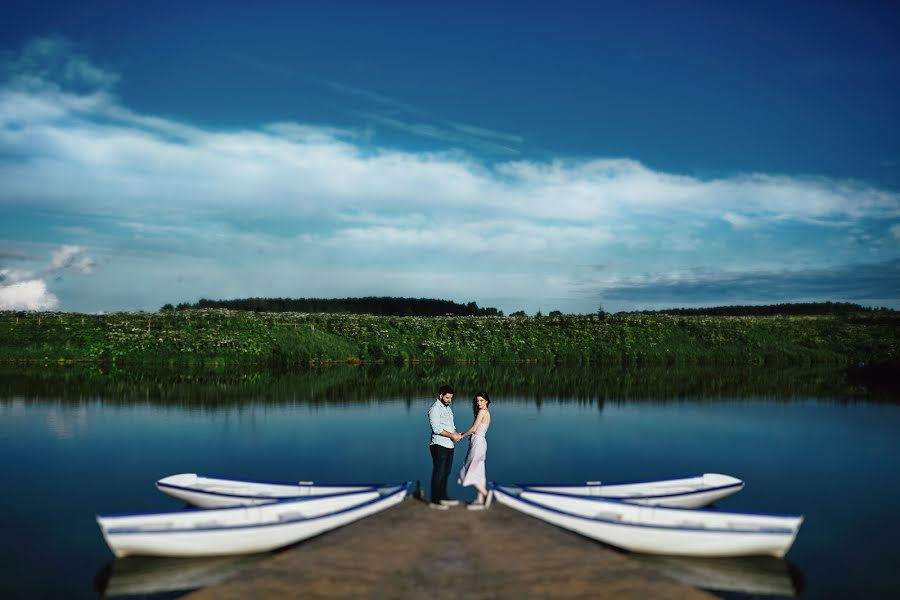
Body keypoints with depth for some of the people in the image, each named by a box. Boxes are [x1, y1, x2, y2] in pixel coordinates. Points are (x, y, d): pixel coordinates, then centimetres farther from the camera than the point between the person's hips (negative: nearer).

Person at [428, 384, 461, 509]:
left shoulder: (448, 408, 17)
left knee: (446, 473, 14)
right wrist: (452, 435, -19)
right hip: (439, 446, -9)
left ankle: (443, 498, 24)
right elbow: (436, 428, -19)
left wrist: (457, 433, 0)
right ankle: (434, 501, 0)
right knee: (438, 473, -5)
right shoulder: (435, 409, -11)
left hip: (449, 445, 9)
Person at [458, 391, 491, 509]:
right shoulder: (487, 413, 15)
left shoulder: (482, 412, -12)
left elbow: (473, 429, -14)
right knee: (478, 472, 9)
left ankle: (485, 493, -4)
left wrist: (461, 435, -3)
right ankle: (480, 500, 10)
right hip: (481, 442, 9)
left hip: (478, 443, -9)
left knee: (471, 471, -4)